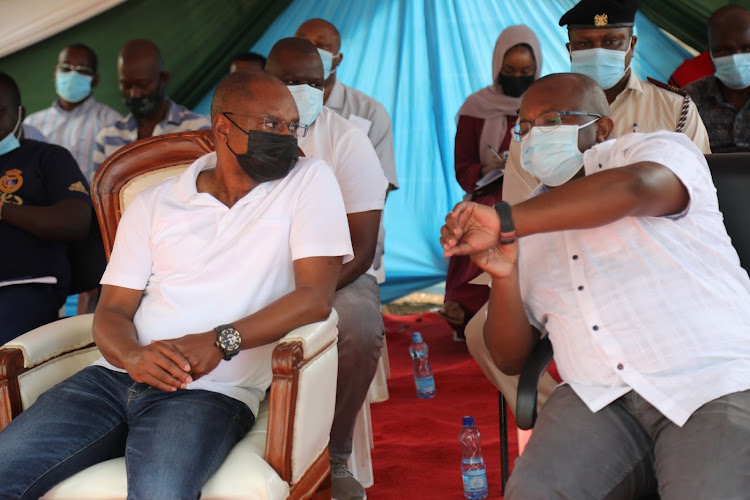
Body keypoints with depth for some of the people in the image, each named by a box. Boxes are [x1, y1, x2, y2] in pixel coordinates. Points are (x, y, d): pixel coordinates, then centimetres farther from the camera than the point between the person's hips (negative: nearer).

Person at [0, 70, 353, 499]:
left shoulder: (308, 182, 5)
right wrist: (134, 356, -15)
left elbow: (316, 297, -5)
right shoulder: (154, 204, 14)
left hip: (213, 391, -4)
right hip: (115, 378, 4)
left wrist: (221, 341, -19)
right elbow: (113, 309, 10)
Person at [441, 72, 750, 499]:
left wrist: (504, 221, -18)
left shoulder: (656, 150, 9)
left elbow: (638, 188, -19)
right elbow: (511, 359, 16)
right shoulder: (532, 229, 21)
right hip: (600, 401, 4)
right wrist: (504, 275, -2)